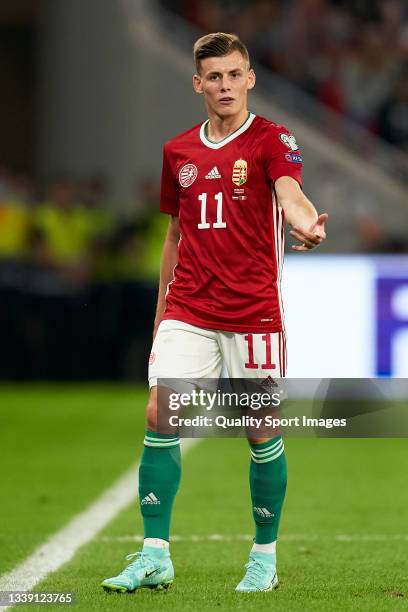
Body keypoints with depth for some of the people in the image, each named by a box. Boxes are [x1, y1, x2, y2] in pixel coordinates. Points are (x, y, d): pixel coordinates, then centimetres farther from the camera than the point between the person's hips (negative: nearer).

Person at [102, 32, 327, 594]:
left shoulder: (271, 140, -3)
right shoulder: (178, 151, 11)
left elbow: (290, 195, -23)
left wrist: (306, 223, -46)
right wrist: (162, 311, 19)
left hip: (253, 311, -4)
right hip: (188, 311, 4)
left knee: (261, 431, 2)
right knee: (160, 417, -8)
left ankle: (265, 557, 17)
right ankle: (154, 556, -2)